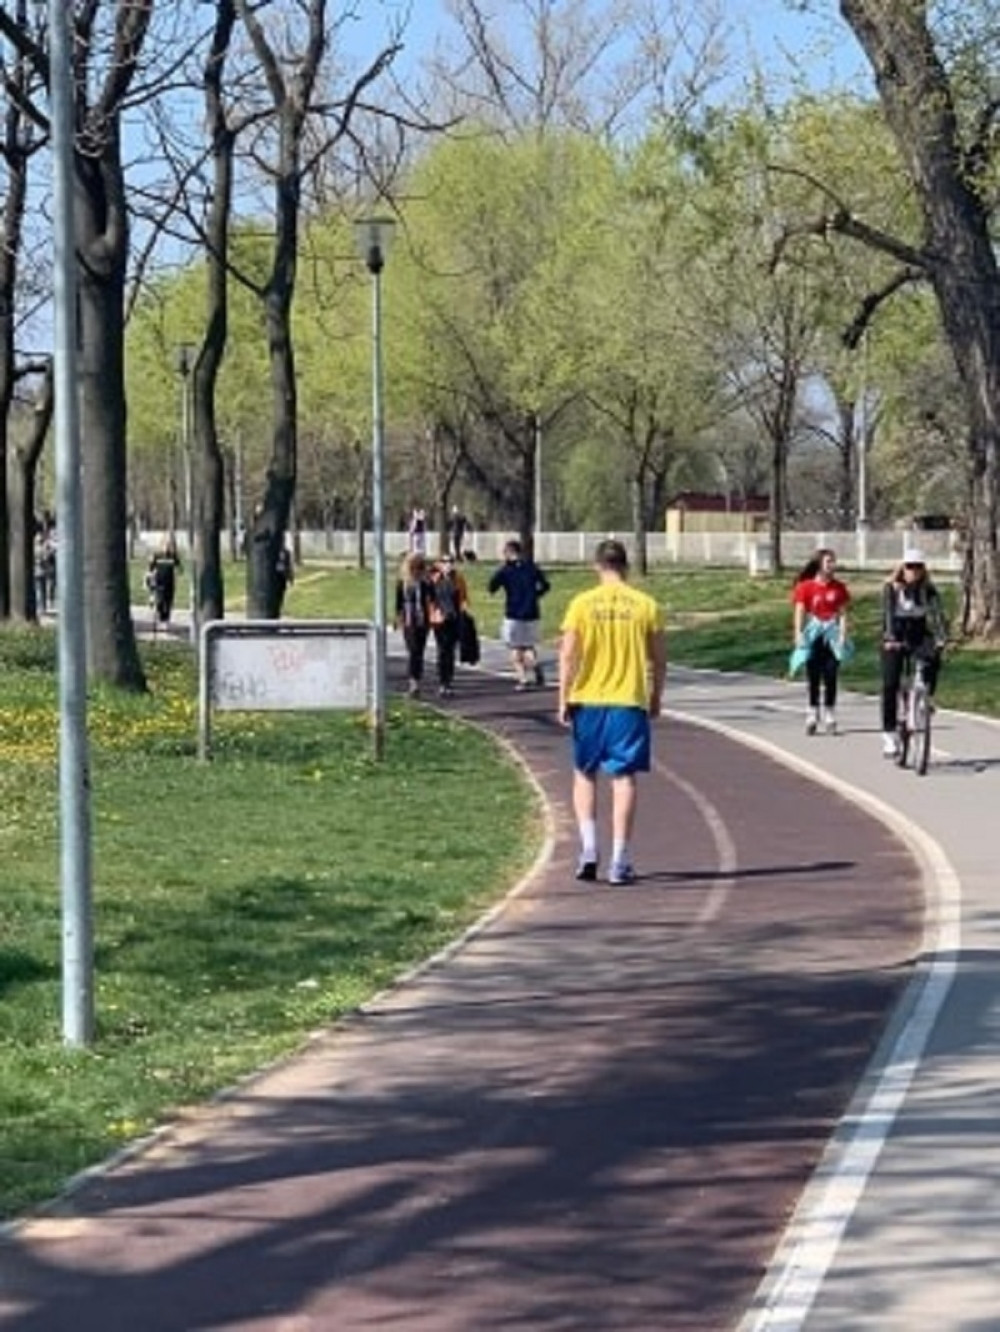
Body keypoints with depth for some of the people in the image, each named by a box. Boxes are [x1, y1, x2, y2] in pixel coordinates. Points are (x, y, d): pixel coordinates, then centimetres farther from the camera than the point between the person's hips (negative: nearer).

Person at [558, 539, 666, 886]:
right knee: (624, 777, 2)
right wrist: (656, 697, 16)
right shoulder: (646, 605, 0)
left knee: (584, 774, 15)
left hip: (588, 700, 0)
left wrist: (564, 700, 0)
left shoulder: (582, 604, -3)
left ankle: (588, 847, 3)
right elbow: (659, 659, 3)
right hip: (630, 701, 0)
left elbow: (568, 655, -6)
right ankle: (620, 861, 0)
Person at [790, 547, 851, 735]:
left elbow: (842, 613, 4)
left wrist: (842, 635, -6)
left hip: (832, 636, 2)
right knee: (813, 678, 2)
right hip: (813, 635, -2)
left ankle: (830, 719, 7)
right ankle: (812, 717, 10)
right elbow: (799, 613, -5)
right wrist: (798, 635, -15)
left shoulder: (839, 587, 4)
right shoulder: (805, 587, -4)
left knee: (831, 678, 1)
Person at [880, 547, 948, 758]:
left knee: (933, 658, -32)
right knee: (890, 685, -11)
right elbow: (887, 613, -20)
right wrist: (890, 638, -35)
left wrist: (941, 638, -27)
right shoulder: (891, 588, -8)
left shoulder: (928, 590, -2)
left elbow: (938, 613, -11)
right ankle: (889, 735, -7)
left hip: (919, 636, 2)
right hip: (895, 639, -2)